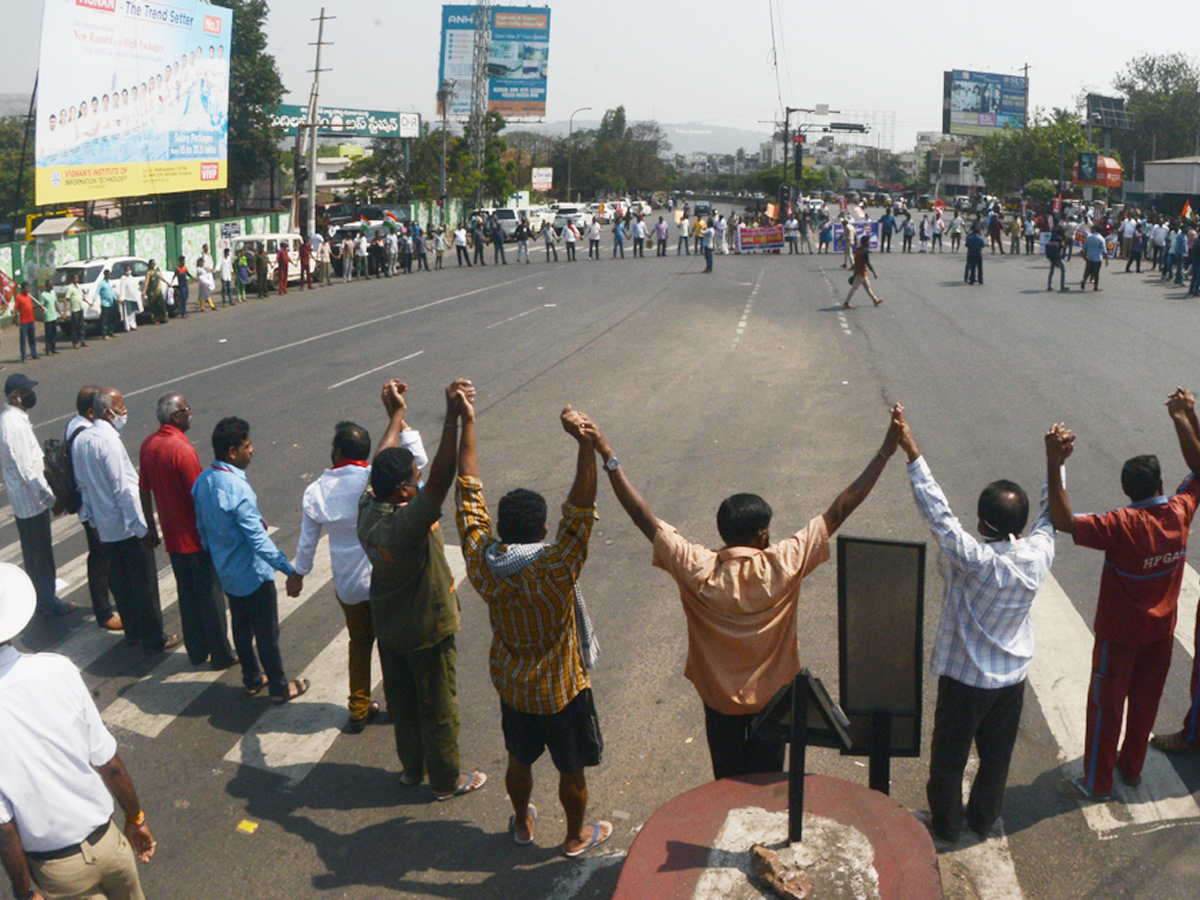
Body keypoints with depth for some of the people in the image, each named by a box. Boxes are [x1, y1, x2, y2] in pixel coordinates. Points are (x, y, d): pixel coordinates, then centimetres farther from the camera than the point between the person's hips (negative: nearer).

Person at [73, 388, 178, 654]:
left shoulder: (80, 440, 2)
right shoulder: (109, 441, -24)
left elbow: (82, 483, 12)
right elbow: (124, 489, -24)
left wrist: (92, 518, 21)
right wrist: (142, 528, -19)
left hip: (104, 527, 8)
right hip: (127, 527, -8)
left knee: (120, 581, 21)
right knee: (144, 583, 5)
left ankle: (132, 629, 35)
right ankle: (153, 639, 15)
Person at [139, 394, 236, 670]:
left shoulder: (148, 445, 1)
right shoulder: (182, 450, -24)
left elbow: (144, 490, 10)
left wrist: (150, 526, 20)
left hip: (172, 536, 7)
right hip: (196, 536, -7)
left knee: (187, 593, 17)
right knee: (210, 594, 5)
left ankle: (196, 651, 27)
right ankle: (221, 655, 14)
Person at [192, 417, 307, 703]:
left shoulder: (202, 481, -5)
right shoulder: (238, 489, -30)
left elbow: (202, 527, 8)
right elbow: (259, 541, -29)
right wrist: (290, 569, -24)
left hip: (225, 571, 8)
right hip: (252, 573, -8)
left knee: (241, 626, 22)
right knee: (266, 632, 8)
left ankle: (252, 679, 37)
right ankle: (279, 687, 22)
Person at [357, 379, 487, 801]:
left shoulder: (368, 510, -13)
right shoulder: (407, 524, -35)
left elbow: (381, 463, 1)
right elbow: (440, 478, -46)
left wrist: (396, 414, 12)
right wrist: (453, 418, -52)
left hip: (388, 628, 8)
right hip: (427, 631, -7)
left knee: (402, 701, 24)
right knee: (438, 707, 13)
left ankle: (412, 767, 44)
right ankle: (445, 780, 31)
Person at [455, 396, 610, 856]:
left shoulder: (481, 563, -21)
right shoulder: (553, 570, -33)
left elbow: (469, 491, -16)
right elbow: (580, 509, -44)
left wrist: (467, 423, -13)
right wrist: (586, 445, -56)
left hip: (512, 685, 4)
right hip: (562, 688, -4)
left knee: (519, 759, 27)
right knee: (571, 769, 19)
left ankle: (522, 823, 50)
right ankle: (577, 835, 41)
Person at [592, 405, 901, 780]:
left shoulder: (696, 570, -23)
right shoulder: (783, 566, -24)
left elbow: (644, 517, -22)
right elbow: (837, 512, -22)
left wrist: (607, 455, -20)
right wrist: (885, 453, -19)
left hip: (719, 699, 1)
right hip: (771, 697, 0)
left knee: (727, 783, 20)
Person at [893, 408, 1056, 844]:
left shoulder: (975, 560, -32)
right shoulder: (1038, 555, -18)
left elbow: (938, 513, -33)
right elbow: (1050, 516, 1)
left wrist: (911, 451, -34)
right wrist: (1054, 465, -3)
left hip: (964, 679, -5)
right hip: (1012, 677, 5)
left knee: (949, 759, 18)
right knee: (996, 757, 25)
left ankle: (945, 824, 36)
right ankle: (983, 820, 44)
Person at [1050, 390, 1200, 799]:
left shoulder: (1123, 526, -31)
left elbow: (1064, 521, -38)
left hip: (1120, 634, -5)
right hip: (1161, 630, 5)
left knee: (1107, 704, 11)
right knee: (1145, 700, 22)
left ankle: (1098, 781, 25)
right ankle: (1132, 767, 42)